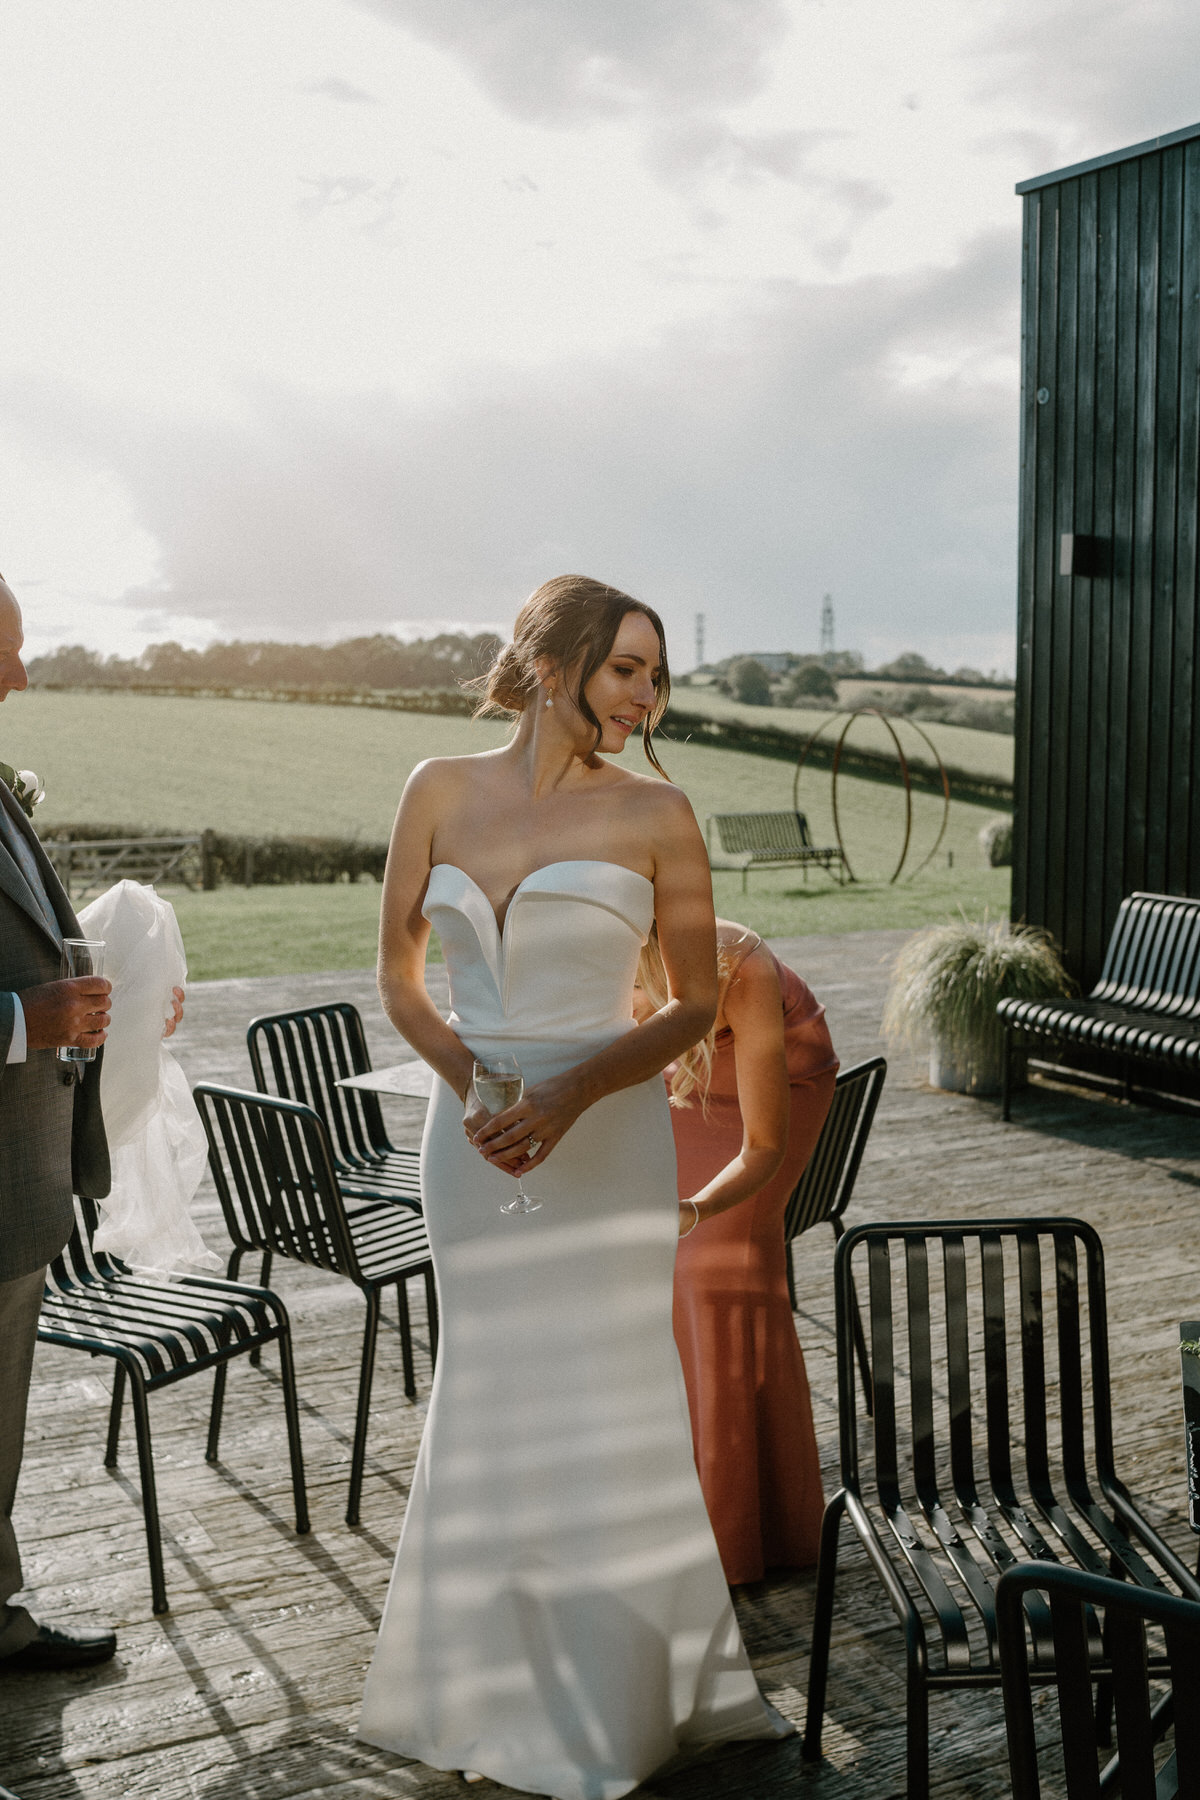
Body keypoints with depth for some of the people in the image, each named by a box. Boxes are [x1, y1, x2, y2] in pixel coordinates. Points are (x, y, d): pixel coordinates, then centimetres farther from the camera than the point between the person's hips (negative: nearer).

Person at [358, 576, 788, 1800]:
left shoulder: (654, 814, -4)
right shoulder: (441, 793, 1)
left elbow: (695, 1006, -2)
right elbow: (398, 977, 7)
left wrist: (571, 1093, -16)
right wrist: (467, 1081, -10)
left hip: (606, 1140, -2)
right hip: (473, 1138, 2)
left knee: (606, 1404, 3)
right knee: (493, 1400, 14)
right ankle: (506, 1684, 35)